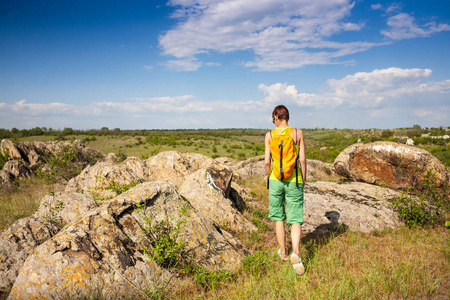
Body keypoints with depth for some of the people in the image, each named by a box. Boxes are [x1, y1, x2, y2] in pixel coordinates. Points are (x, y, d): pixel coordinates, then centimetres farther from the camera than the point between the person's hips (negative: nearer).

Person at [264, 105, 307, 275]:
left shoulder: (270, 135, -4)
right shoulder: (298, 133, -4)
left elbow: (267, 161, -6)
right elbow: (302, 159, -6)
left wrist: (270, 178, 11)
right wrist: (303, 179, 7)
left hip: (276, 180, 1)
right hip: (294, 181, 0)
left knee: (278, 217, 17)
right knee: (295, 220, 4)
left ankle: (283, 252, 27)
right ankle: (295, 252, -16)